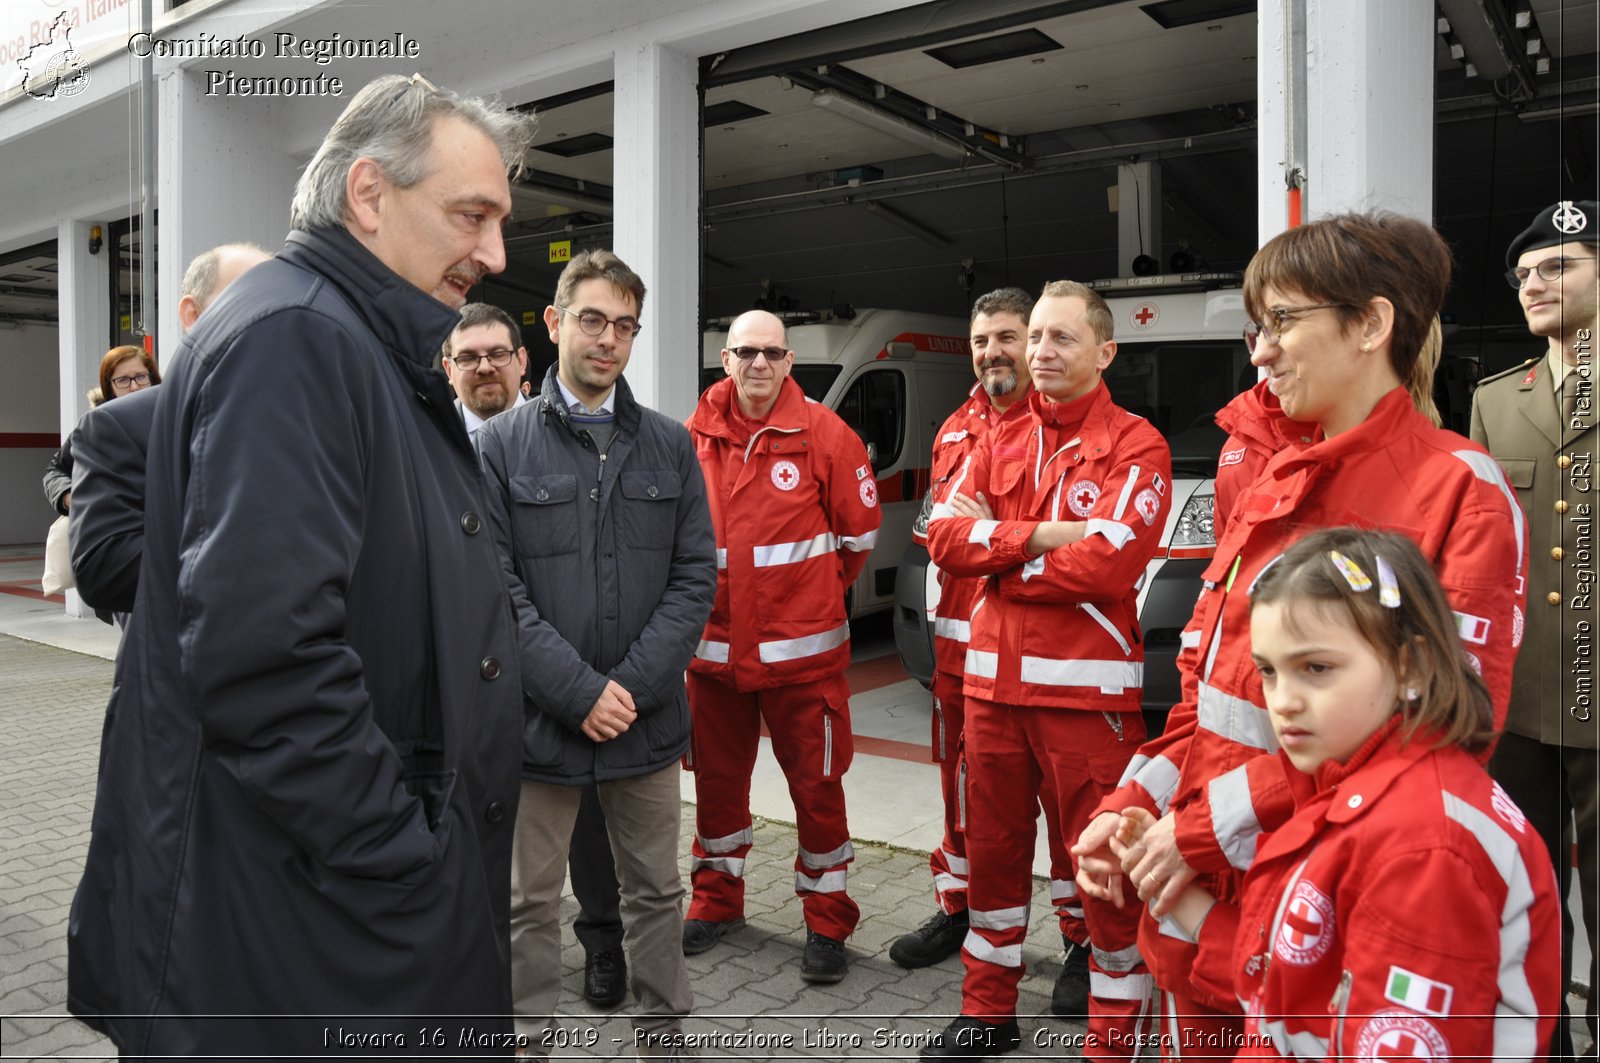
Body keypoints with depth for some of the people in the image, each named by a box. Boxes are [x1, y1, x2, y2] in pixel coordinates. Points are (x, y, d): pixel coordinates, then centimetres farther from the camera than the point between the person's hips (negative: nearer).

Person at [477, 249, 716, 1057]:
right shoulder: (501, 445, -3)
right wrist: (580, 691, -15)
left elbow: (696, 575, 0)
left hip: (648, 719, 2)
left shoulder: (670, 446, 4)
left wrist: (632, 684, -11)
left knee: (656, 892, 16)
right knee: (531, 902, 13)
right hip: (541, 719, -2)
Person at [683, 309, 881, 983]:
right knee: (716, 777, 16)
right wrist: (707, 594, 11)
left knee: (816, 783, 4)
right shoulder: (696, 438, 1)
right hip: (715, 644, 4)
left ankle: (827, 923, 21)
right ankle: (717, 902, 36)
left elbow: (860, 530, 2)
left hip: (802, 649, -3)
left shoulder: (823, 433, -7)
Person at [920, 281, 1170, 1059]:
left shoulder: (1135, 447, -6)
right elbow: (944, 535, -1)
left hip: (1086, 685, -5)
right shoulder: (1000, 442, 11)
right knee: (992, 847, 17)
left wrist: (996, 549, -8)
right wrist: (1043, 535, -13)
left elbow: (1106, 564, -19)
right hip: (992, 678, 6)